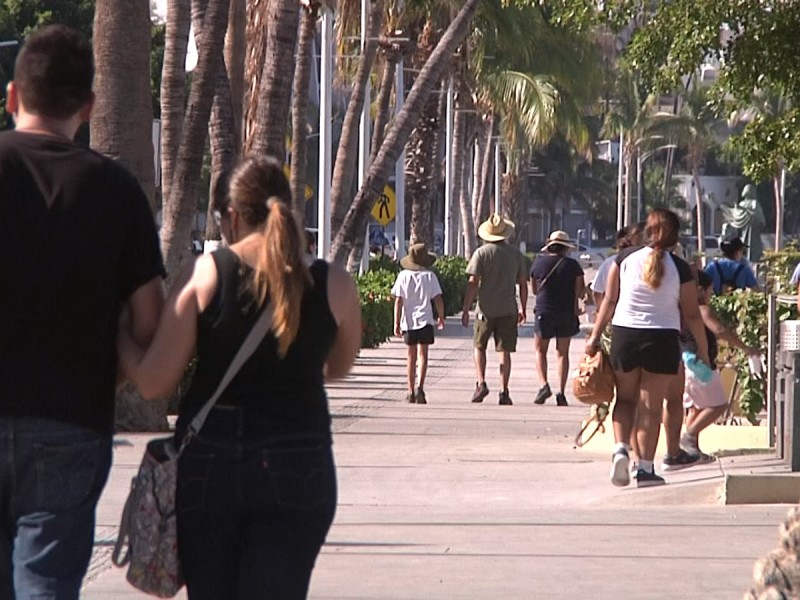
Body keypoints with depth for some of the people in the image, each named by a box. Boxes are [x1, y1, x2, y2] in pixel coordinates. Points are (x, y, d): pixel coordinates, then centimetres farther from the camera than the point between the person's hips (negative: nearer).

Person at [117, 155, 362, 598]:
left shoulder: (205, 273, -5)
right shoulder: (334, 286, -1)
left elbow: (153, 383, -6)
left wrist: (116, 334, 11)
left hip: (207, 461, 0)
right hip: (298, 466, 0)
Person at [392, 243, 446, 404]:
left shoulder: (403, 276, 1)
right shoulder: (429, 276, -3)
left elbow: (398, 301, -1)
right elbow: (438, 299, -3)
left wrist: (397, 323, 2)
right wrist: (441, 317, 12)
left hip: (408, 321, 2)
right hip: (425, 320, -2)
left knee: (411, 356, 12)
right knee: (422, 354, -4)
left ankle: (411, 392, 18)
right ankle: (420, 388, -22)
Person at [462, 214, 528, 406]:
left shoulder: (482, 253, -5)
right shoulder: (516, 255, 5)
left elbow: (473, 283, -8)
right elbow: (523, 285, 9)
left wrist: (466, 309, -4)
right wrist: (523, 309, 19)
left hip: (486, 309, -2)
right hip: (508, 310, 2)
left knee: (479, 346, 14)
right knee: (505, 350, 5)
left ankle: (481, 383, -1)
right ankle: (504, 392, 1)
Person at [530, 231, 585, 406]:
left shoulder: (538, 262, -1)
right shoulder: (572, 265, -5)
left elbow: (534, 290, 9)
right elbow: (580, 291, -3)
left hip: (544, 312, 0)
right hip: (567, 313, 0)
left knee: (540, 350, 13)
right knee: (563, 353, 8)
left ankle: (543, 384, -8)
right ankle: (561, 394, 3)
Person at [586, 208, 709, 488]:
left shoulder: (625, 258, -1)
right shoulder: (680, 268, -4)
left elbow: (609, 301, 1)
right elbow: (692, 314, -2)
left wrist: (595, 336, 7)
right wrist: (702, 350, 8)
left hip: (624, 334, 1)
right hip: (662, 339, -1)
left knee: (625, 398, 17)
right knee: (651, 405, 5)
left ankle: (621, 447, -5)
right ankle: (645, 468, 5)